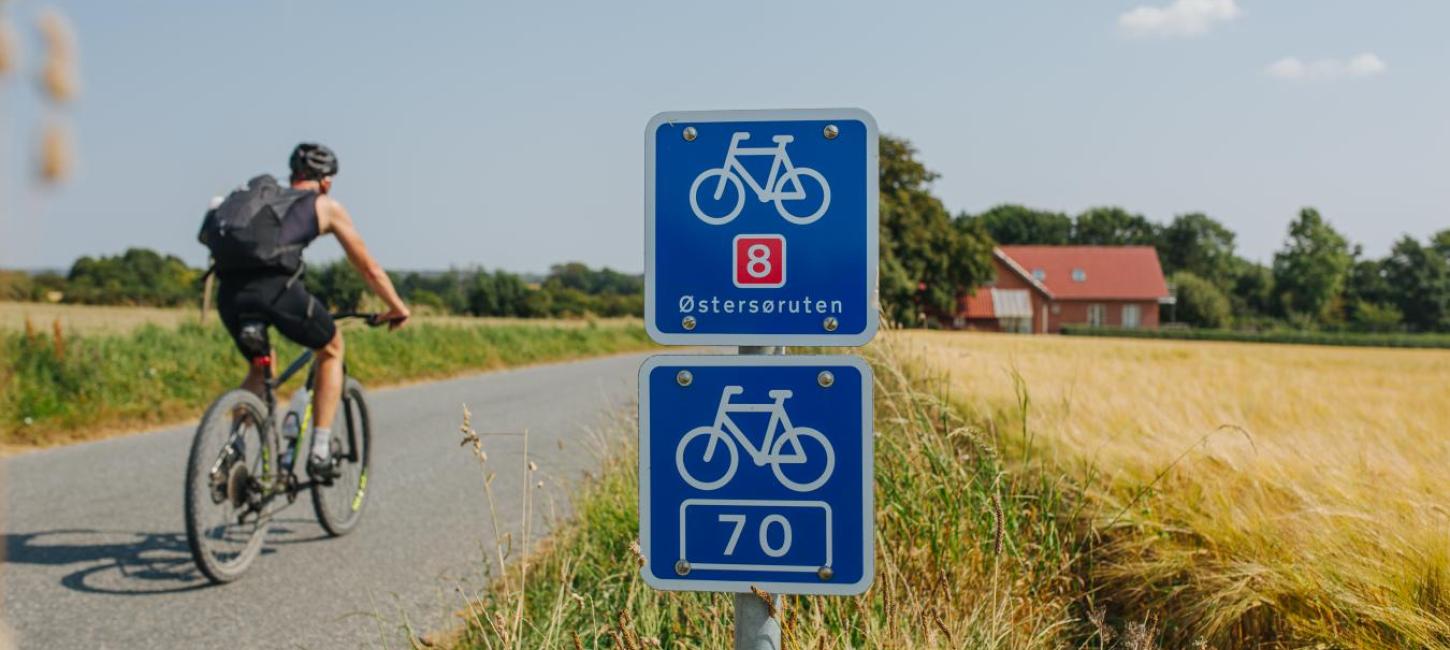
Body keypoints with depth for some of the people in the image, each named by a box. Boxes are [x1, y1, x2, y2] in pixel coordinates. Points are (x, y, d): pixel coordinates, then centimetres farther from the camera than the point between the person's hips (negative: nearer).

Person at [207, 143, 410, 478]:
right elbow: (369, 268, 24)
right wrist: (397, 308, 38)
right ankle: (319, 452, 14)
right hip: (274, 286, -5)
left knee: (259, 367, 31)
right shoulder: (326, 206, 19)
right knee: (332, 349, 22)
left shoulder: (262, 195, 33)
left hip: (229, 291, 5)